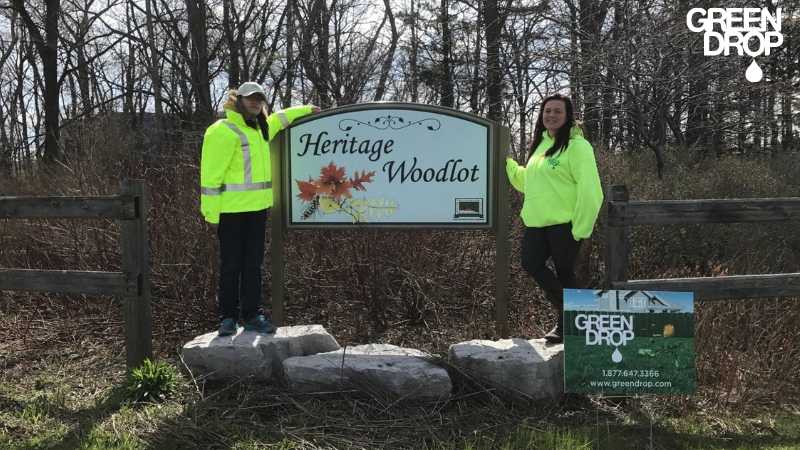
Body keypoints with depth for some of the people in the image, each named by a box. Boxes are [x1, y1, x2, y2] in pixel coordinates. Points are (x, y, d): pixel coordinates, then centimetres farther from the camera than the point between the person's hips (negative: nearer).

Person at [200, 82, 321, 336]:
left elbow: (279, 118, 38)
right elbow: (211, 174, -14)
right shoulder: (223, 131, -10)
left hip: (256, 207, 8)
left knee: (253, 264, 9)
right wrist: (211, 210, -18)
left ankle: (252, 314, 16)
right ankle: (228, 317, 10)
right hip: (231, 209, -7)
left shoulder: (261, 128, 15)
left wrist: (306, 110, 43)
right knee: (231, 265, 0)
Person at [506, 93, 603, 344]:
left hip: (564, 222, -8)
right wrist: (507, 163, 18)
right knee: (532, 265, 3)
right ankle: (567, 311, 22)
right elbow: (527, 182, 27)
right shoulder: (540, 144, 17)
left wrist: (581, 228, -19)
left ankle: (568, 323, 19)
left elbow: (588, 189, -16)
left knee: (564, 272, 1)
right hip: (538, 222, 8)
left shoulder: (577, 145, -9)